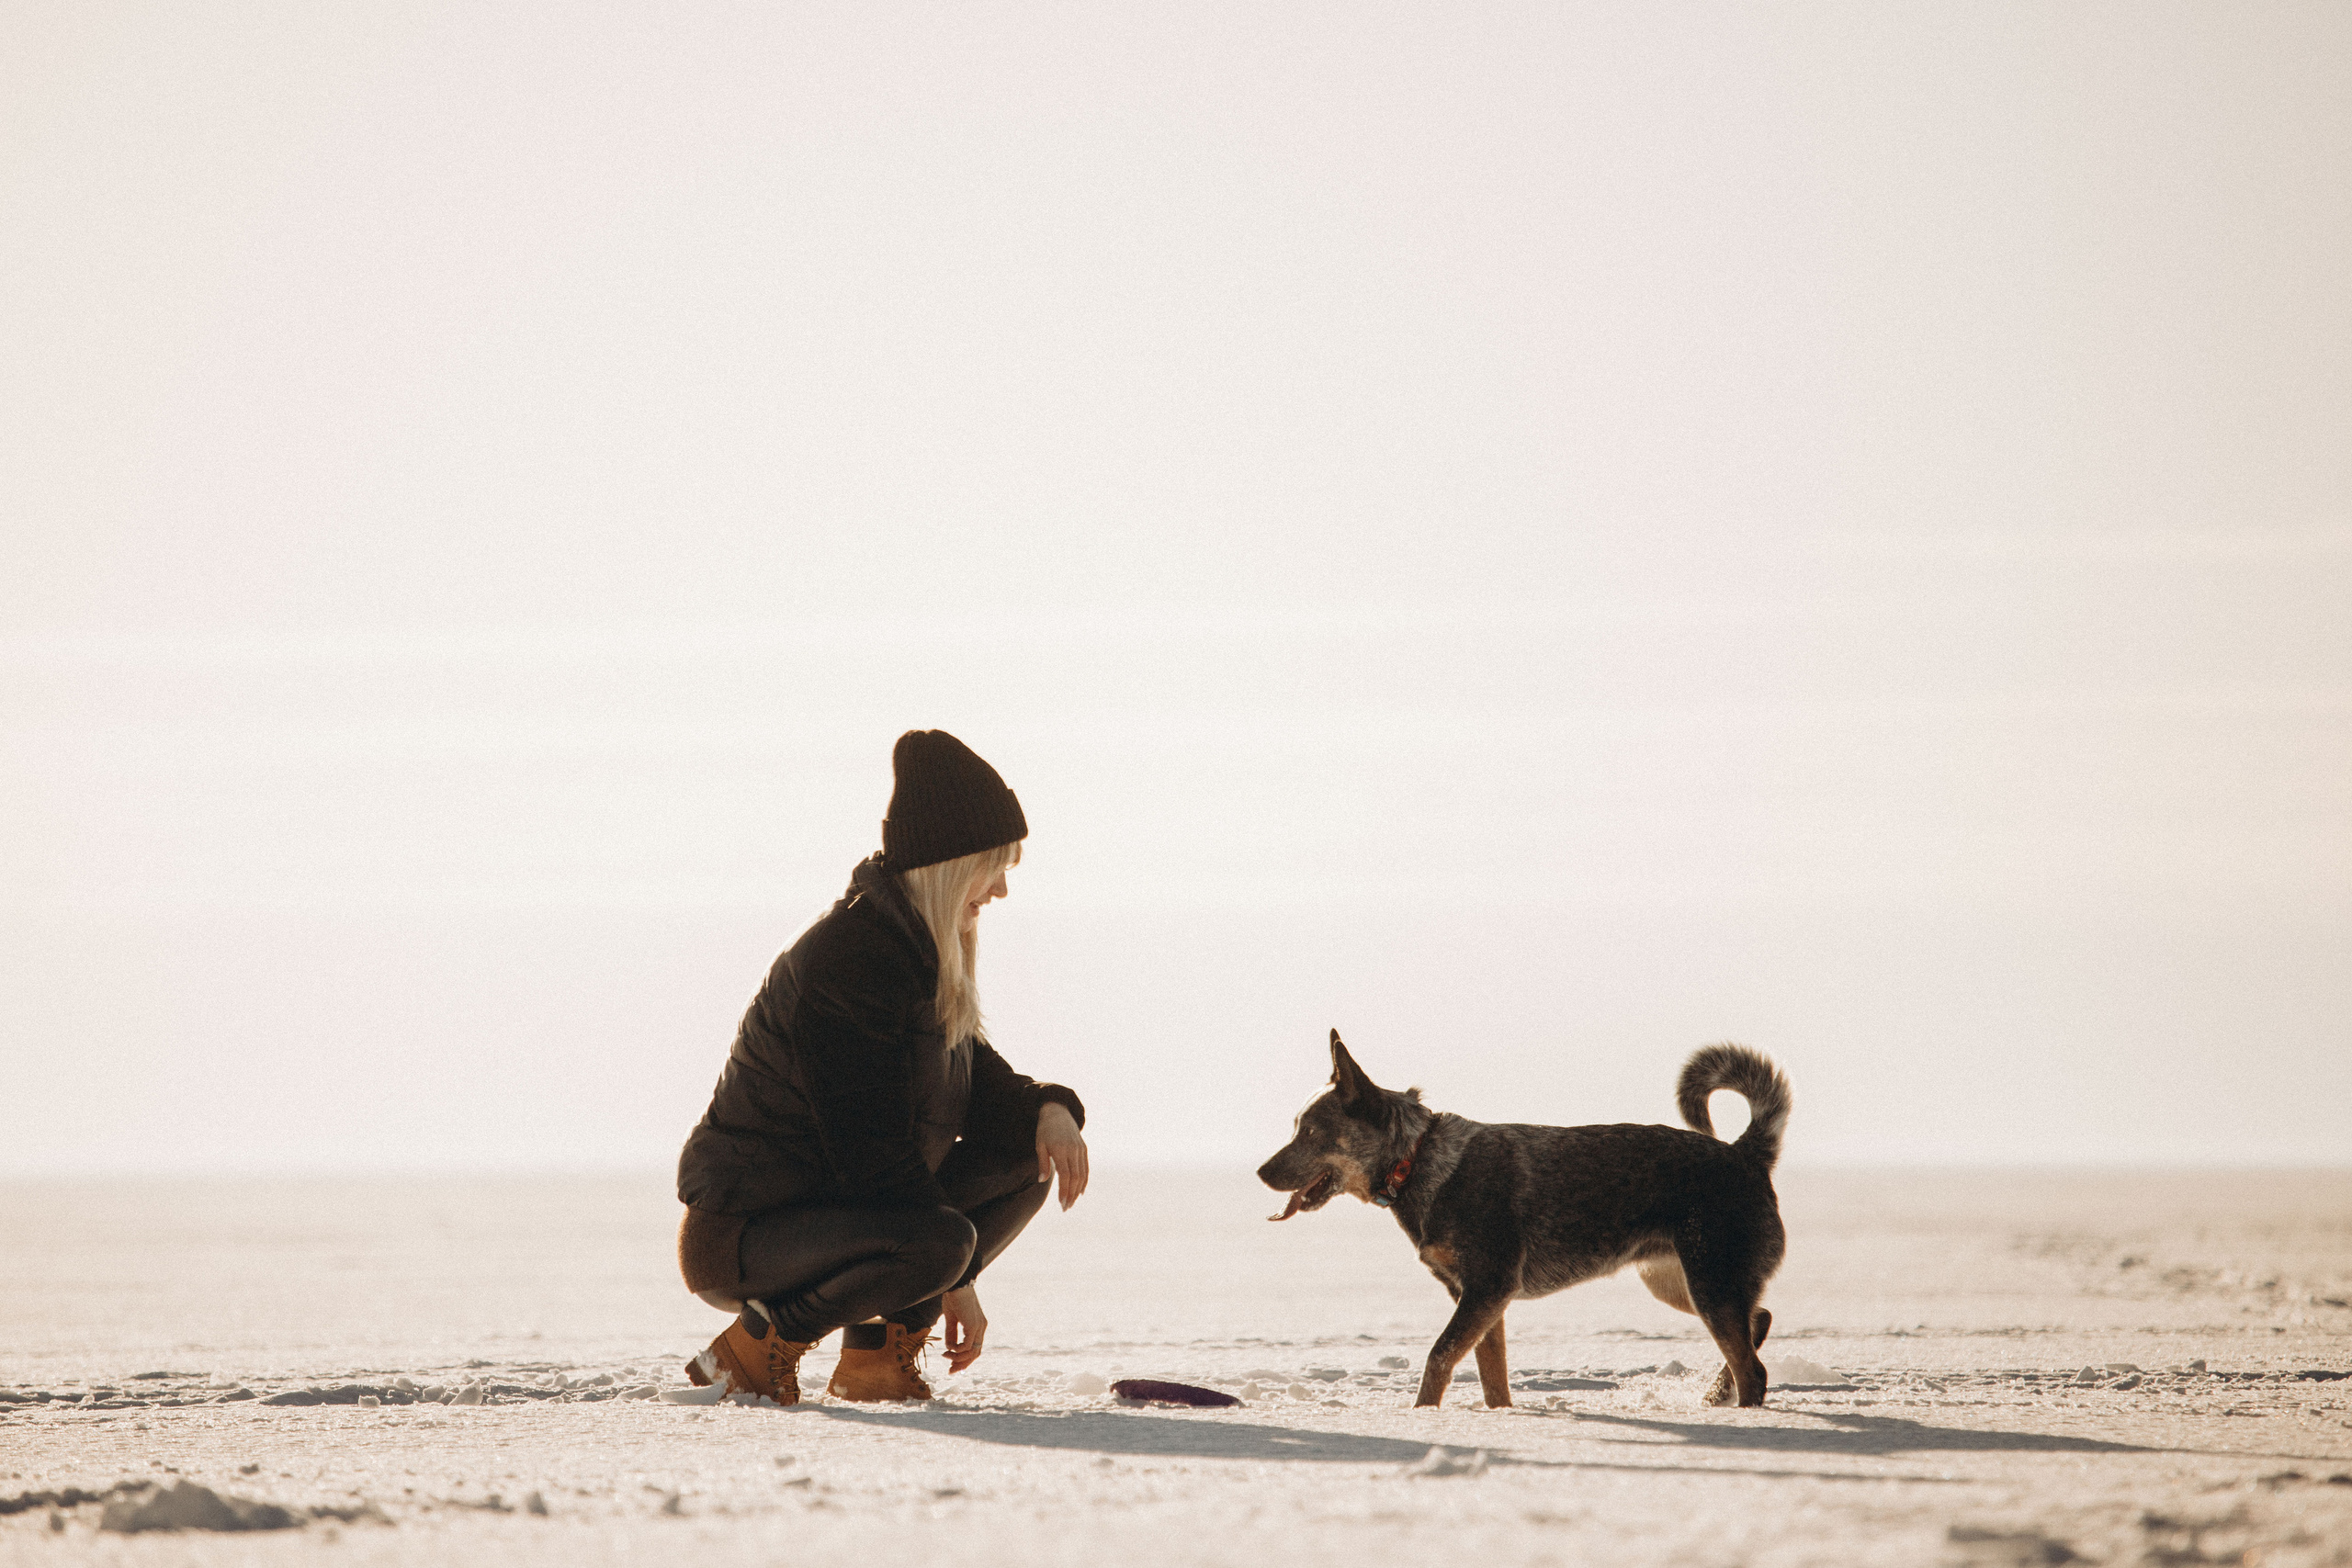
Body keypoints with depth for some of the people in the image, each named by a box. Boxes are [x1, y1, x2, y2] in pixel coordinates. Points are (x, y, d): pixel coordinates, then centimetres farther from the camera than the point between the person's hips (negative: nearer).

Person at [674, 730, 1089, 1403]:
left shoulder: (927, 961, 10)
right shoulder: (845, 962, -22)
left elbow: (984, 1092, 13)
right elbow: (872, 1152, -23)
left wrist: (1050, 1110, -11)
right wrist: (953, 1279, -16)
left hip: (828, 1207, 10)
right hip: (736, 1239, -10)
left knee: (1025, 1157, 4)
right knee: (939, 1240, -34)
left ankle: (878, 1353, 3)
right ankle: (757, 1345, -13)